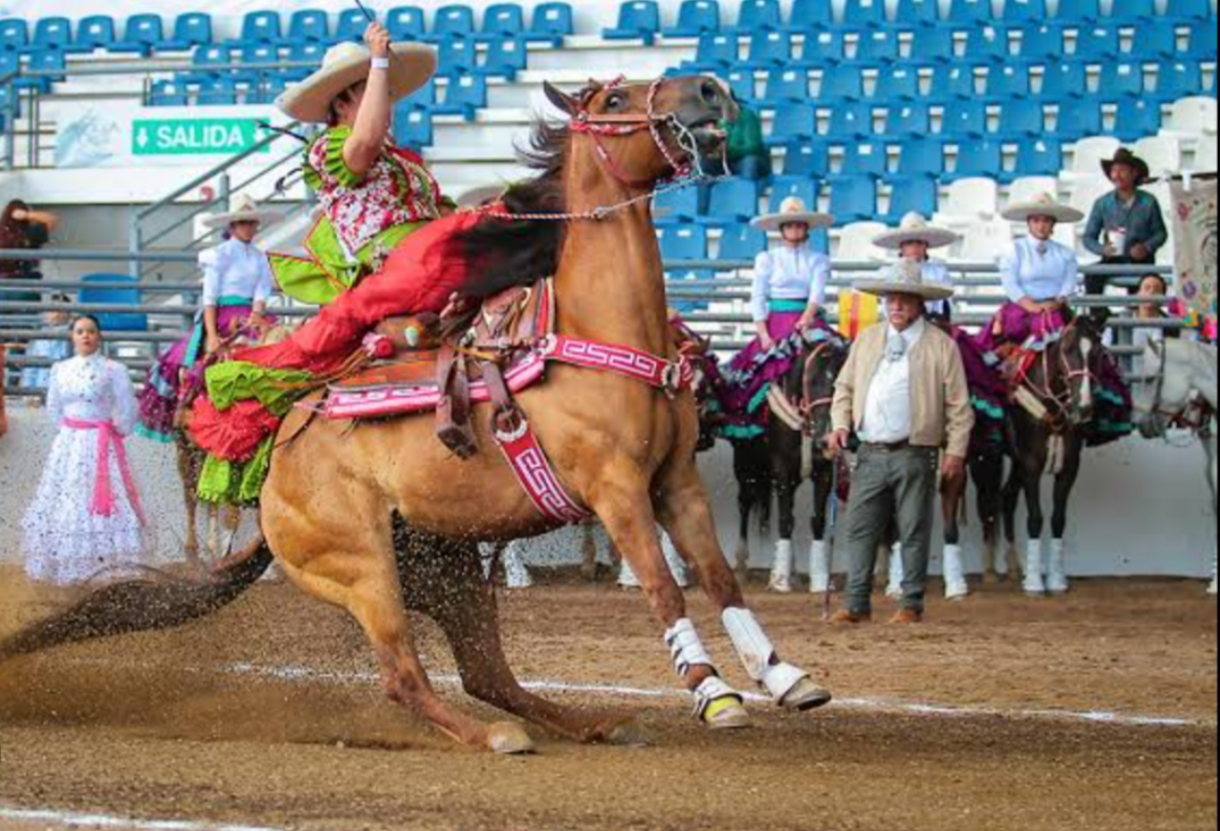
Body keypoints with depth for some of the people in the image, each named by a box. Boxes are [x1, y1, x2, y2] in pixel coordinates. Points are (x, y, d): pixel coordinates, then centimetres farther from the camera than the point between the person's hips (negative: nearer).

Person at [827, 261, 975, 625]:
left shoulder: (941, 345, 1)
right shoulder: (867, 340, 13)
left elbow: (958, 404, -1)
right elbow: (845, 387, 18)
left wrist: (956, 450, -8)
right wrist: (841, 424, 1)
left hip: (914, 455, -4)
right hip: (871, 454, 4)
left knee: (914, 532, 2)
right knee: (858, 529, 0)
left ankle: (912, 604, 9)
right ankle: (857, 604, 5)